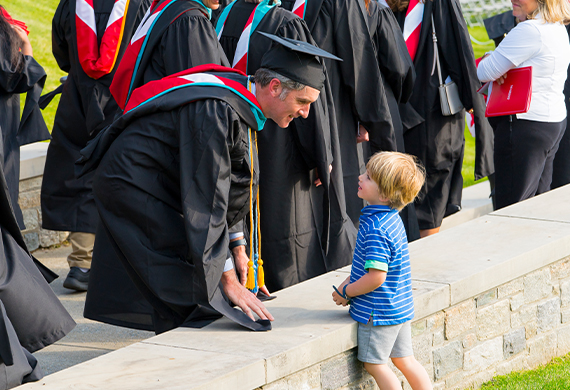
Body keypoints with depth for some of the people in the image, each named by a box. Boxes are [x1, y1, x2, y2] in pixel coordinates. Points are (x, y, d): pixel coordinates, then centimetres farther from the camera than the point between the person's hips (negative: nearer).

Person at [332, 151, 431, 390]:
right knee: (404, 360, 15)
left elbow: (376, 276, -27)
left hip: (379, 312, -9)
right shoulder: (391, 218, 6)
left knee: (374, 364, 3)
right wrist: (349, 282, 8)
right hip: (400, 307, 9)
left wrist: (346, 292, -13)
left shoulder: (376, 229, -25)